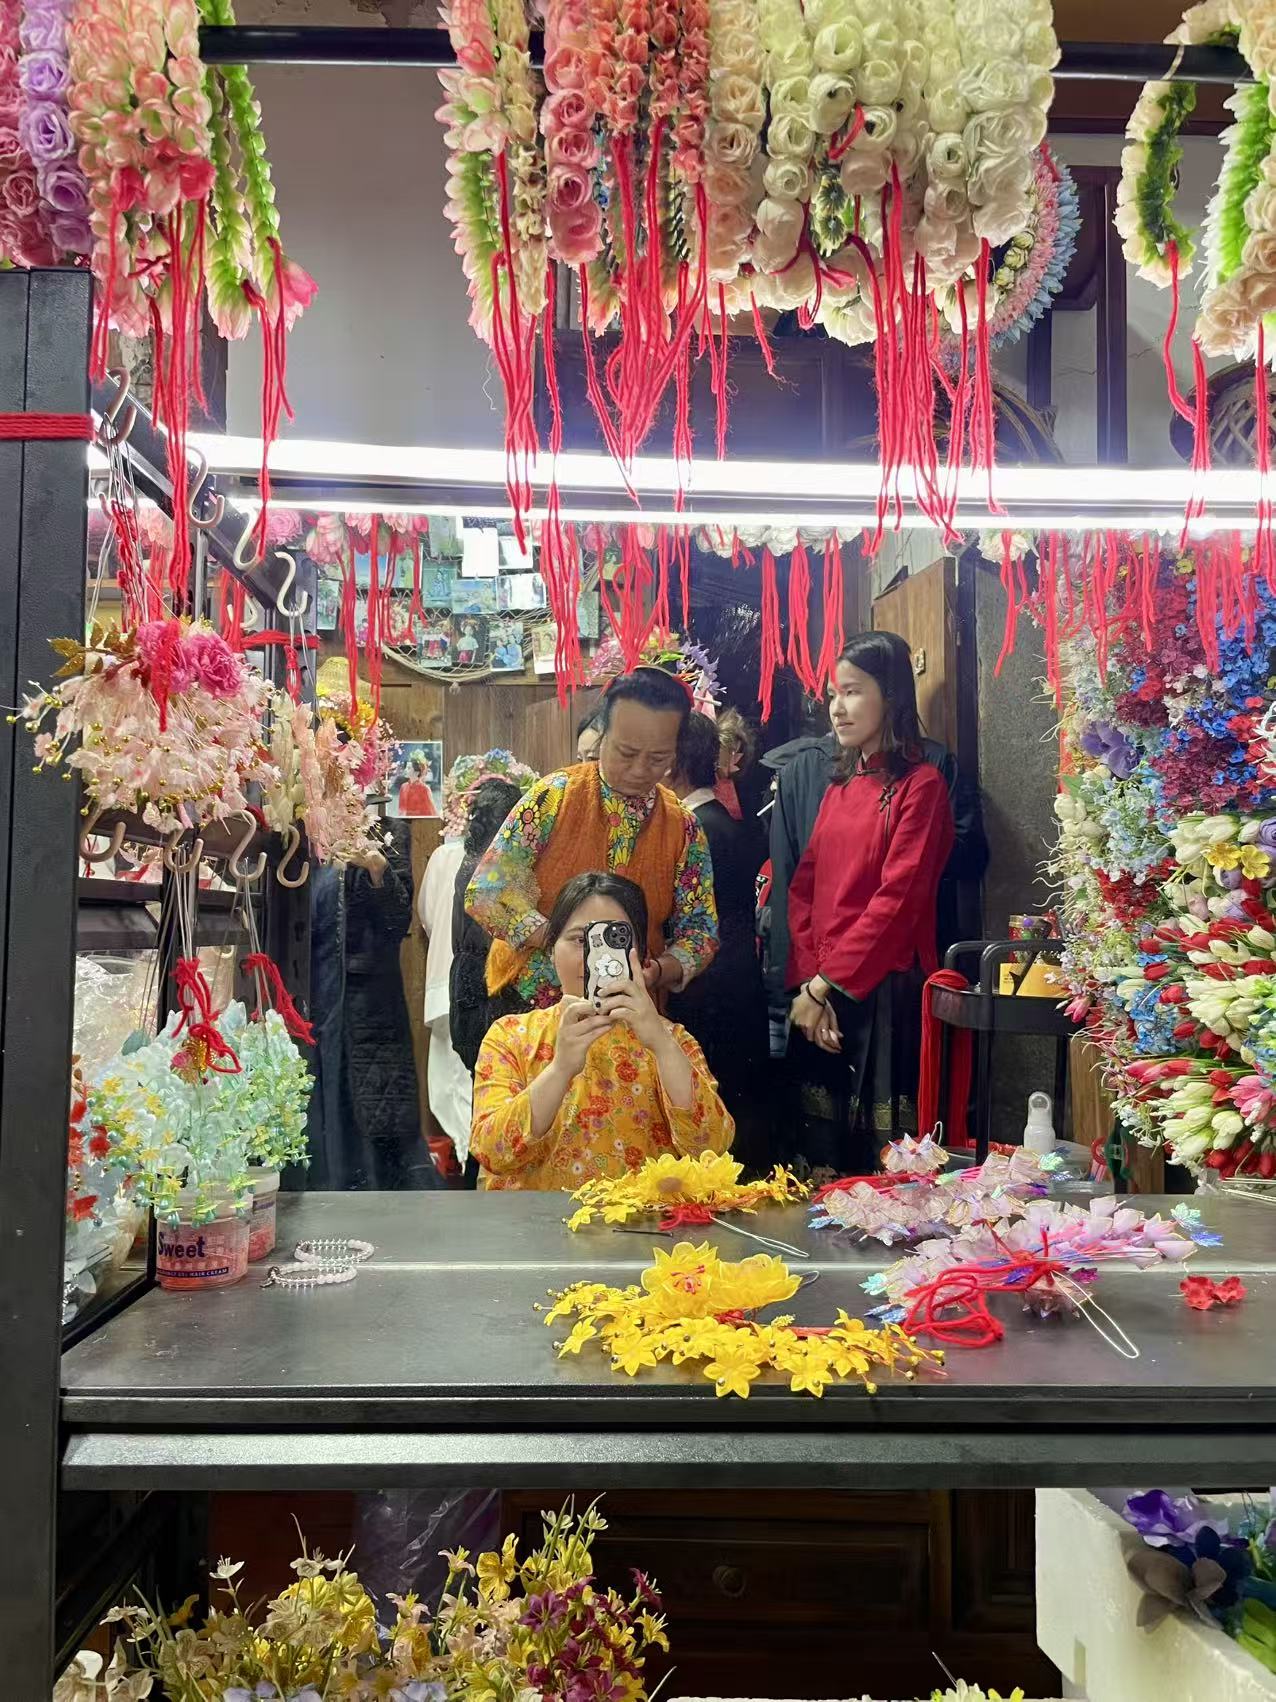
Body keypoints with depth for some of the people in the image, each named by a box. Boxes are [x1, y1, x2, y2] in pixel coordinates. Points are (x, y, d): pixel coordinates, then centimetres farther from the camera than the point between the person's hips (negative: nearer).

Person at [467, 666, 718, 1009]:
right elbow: (486, 893, -13)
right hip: (526, 1005, -1)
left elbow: (699, 932, -1)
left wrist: (657, 971, -21)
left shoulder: (684, 828, -3)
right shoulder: (555, 795, -10)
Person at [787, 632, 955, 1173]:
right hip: (821, 994, 6)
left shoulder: (920, 785, -7)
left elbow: (897, 900, -15)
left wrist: (826, 983, -14)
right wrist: (807, 983, -5)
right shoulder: (840, 785, 15)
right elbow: (803, 889, 8)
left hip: (885, 993, -6)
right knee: (826, 1157, 12)